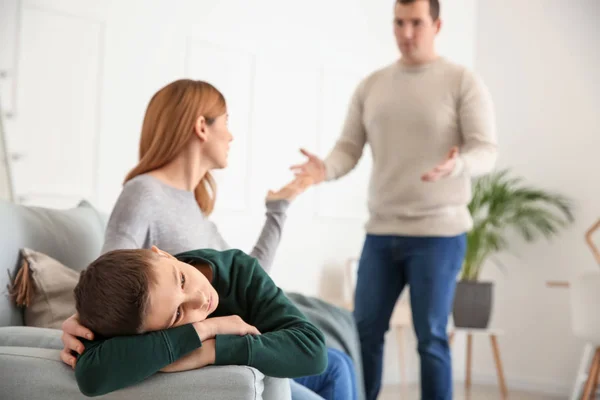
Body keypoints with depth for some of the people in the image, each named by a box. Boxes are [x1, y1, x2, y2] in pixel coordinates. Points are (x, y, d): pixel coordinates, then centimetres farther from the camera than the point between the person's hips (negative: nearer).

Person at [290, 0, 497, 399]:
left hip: (438, 231, -4)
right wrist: (325, 169, -14)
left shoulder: (464, 82, -2)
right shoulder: (370, 85, 11)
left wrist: (456, 165, -32)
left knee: (430, 337, -1)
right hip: (380, 232, 4)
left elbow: (486, 151, -9)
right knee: (365, 330, 6)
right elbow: (349, 148, 8)